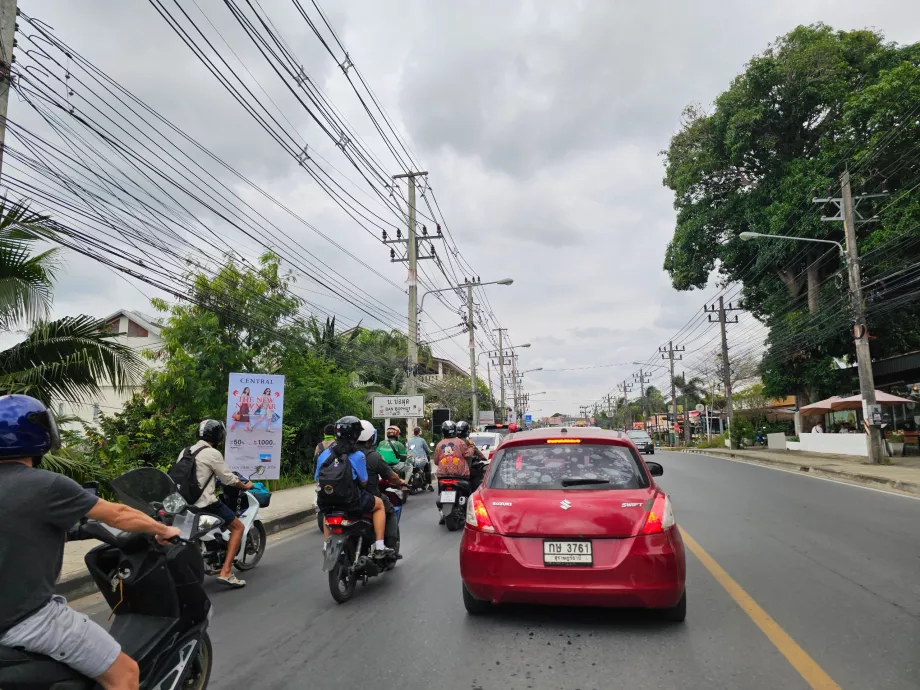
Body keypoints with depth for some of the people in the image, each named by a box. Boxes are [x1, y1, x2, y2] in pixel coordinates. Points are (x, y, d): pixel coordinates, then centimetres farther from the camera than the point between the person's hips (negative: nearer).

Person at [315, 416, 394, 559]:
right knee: (379, 504, 20)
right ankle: (379, 547, 14)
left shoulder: (324, 454, 1)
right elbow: (363, 483, -4)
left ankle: (326, 546, 38)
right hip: (351, 501, -5)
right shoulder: (357, 456, -12)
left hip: (326, 501, 5)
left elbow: (318, 479, 7)